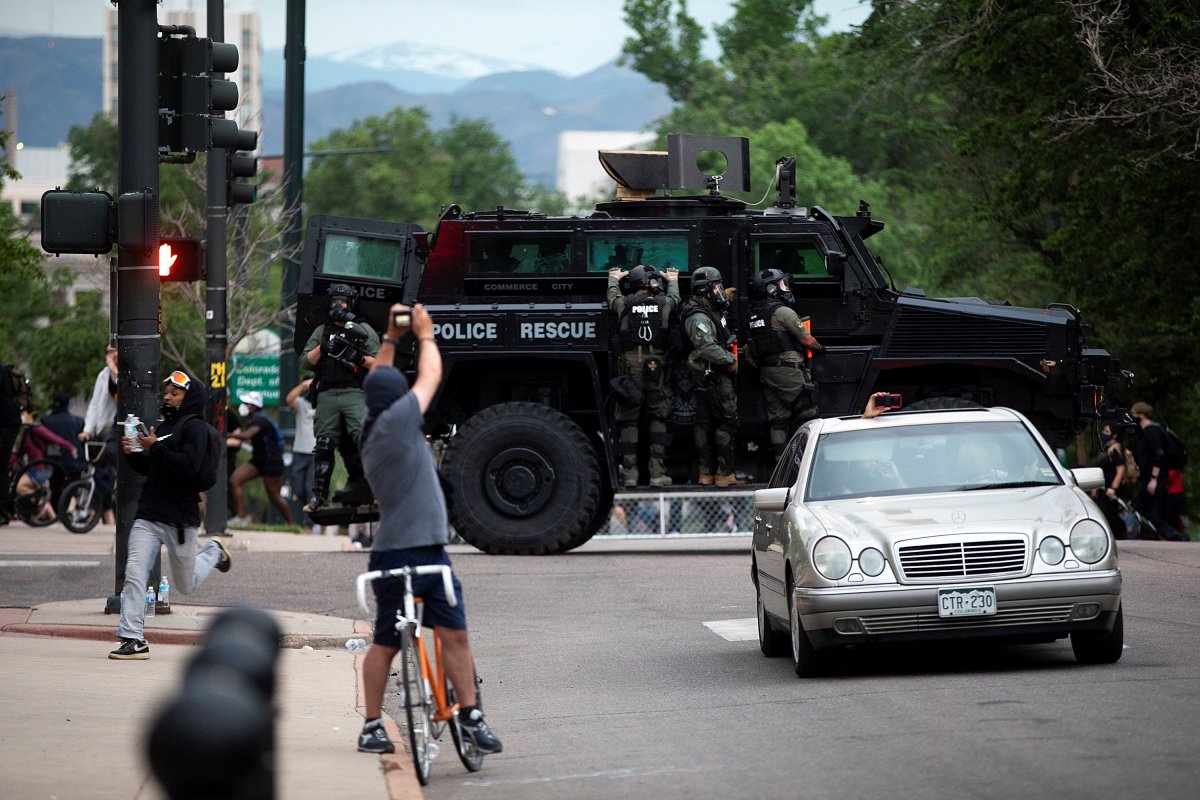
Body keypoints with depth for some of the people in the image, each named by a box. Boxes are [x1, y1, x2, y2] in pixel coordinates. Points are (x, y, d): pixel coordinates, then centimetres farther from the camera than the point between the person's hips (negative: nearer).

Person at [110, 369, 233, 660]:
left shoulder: (194, 427, -8)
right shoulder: (162, 426, 15)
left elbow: (189, 465, -23)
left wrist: (155, 448, -23)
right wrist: (133, 454, 5)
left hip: (181, 519, -6)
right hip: (148, 516, 6)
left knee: (184, 585, 9)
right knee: (134, 573, -10)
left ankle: (213, 552, 38)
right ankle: (133, 640, -10)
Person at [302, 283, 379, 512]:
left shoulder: (363, 330, 12)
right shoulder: (321, 331, 21)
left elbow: (379, 363, 6)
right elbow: (307, 361, 14)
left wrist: (358, 357, -10)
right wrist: (323, 347, -1)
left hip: (354, 393, -3)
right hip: (327, 395, 3)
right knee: (324, 444, 0)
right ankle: (319, 494, 4)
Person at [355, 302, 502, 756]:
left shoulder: (371, 428, 11)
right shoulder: (395, 421, -12)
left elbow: (377, 381, 30)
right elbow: (430, 376, -1)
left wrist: (391, 339, 30)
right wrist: (424, 335, 14)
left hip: (431, 551, 8)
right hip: (398, 555, -8)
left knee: (455, 634, 2)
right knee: (386, 644, 2)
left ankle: (470, 715, 4)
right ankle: (372, 726, 10)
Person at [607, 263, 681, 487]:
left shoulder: (624, 304, 1)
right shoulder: (664, 303, 0)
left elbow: (612, 297, 25)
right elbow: (675, 297, 25)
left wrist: (615, 278, 47)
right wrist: (672, 280, 46)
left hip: (630, 367, 1)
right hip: (657, 366, -1)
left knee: (628, 420, 5)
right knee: (658, 418, 4)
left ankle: (629, 474, 3)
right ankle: (657, 473, -2)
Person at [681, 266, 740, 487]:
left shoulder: (711, 312, 16)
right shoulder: (698, 317, -17)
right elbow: (707, 347, -27)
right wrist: (730, 360, -20)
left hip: (709, 377, 10)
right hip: (713, 377, -10)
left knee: (705, 423, 11)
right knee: (727, 421, -9)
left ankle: (706, 473, 15)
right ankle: (725, 473, -8)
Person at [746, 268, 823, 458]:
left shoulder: (755, 315, 14)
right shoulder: (783, 312, -12)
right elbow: (807, 340, -9)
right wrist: (818, 346, 10)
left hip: (766, 371, 8)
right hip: (788, 370, -8)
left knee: (778, 419, 9)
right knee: (806, 415, -3)